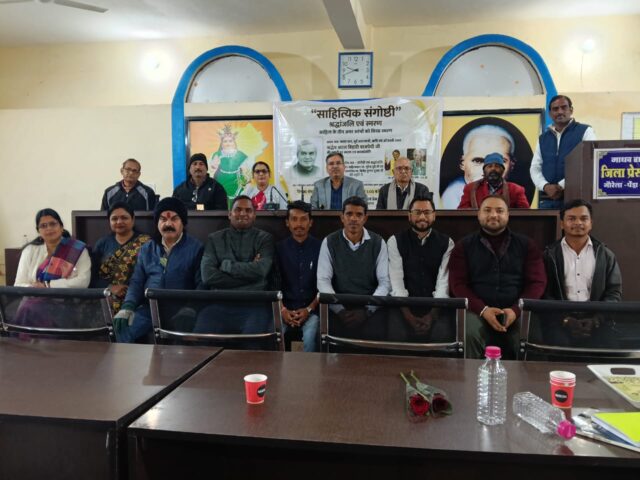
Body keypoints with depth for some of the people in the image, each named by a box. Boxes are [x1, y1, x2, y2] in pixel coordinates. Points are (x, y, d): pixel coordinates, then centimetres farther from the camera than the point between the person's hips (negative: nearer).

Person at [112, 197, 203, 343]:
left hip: (181, 309, -4)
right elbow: (136, 281, 14)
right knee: (121, 327, -19)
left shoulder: (195, 247, 3)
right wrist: (127, 307, -4)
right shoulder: (147, 249, 17)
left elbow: (201, 284, -4)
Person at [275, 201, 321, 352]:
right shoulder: (279, 248, 6)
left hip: (312, 308, -1)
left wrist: (309, 309, -9)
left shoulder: (320, 247, 1)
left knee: (310, 337, -29)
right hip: (285, 308, 1)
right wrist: (282, 309, -9)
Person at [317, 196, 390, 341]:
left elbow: (385, 282, -1)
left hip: (370, 309, 1)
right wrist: (340, 310, -16)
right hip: (339, 309, 0)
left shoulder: (378, 243, 3)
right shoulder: (329, 242, 2)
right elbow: (323, 281, -3)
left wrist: (366, 311, -14)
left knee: (375, 334, -23)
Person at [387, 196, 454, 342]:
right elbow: (396, 281, -6)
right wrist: (409, 315, -18)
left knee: (443, 334, -28)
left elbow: (444, 282, -4)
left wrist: (432, 315, -18)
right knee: (397, 333, -29)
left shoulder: (446, 243, 7)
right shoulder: (395, 241, 3)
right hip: (405, 306, -1)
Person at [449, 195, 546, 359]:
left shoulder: (526, 245, 13)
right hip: (478, 311, -1)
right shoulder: (464, 246, 11)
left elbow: (537, 282, 6)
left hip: (517, 311, 1)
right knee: (469, 336, -32)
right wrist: (483, 309, -13)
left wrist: (516, 310, -11)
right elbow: (458, 284, 2)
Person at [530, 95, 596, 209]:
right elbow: (535, 168, 13)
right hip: (547, 199, 4)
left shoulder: (585, 131, 5)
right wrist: (546, 186, -8)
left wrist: (562, 186, -14)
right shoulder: (543, 138, 18)